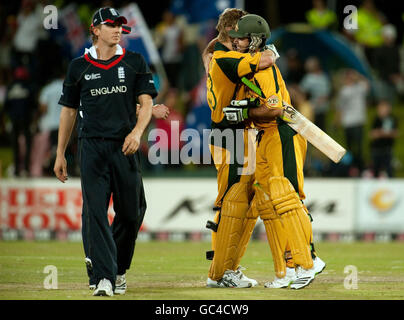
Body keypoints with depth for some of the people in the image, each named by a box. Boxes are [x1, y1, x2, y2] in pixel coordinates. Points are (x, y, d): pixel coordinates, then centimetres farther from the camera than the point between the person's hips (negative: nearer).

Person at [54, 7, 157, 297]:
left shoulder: (135, 63, 9)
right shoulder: (79, 67, 10)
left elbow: (147, 103, 3)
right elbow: (69, 110, 15)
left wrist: (137, 132, -17)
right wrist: (60, 154, 13)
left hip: (125, 147, 1)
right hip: (92, 147, -1)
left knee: (131, 213, 4)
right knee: (95, 211, -12)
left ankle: (118, 269, 27)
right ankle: (103, 278, -17)